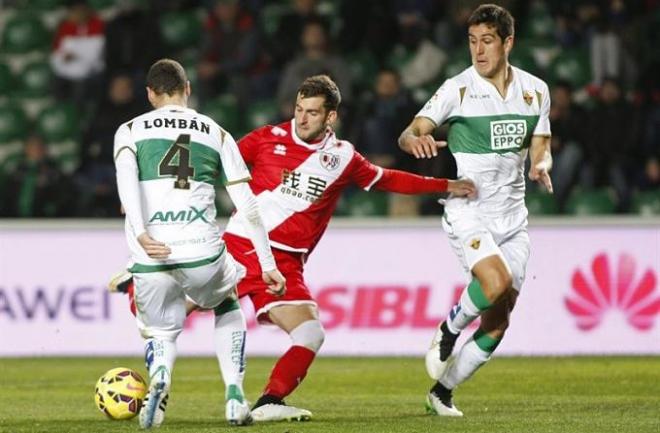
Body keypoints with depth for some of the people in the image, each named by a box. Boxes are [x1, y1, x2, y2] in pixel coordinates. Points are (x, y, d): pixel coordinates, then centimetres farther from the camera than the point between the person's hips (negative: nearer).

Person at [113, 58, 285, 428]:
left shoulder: (130, 130, 13)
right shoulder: (216, 133, 16)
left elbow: (126, 176, -9)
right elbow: (247, 205, 11)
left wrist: (141, 235, -21)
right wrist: (268, 265, 15)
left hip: (152, 257, -1)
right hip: (203, 253, 1)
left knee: (161, 332, 22)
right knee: (228, 307, 32)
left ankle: (159, 372, -14)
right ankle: (235, 397, 16)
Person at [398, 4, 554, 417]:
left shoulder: (535, 90, 4)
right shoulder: (458, 89, -8)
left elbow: (540, 147, 12)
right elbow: (409, 133, -11)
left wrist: (542, 165, -12)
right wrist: (416, 140, -36)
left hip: (513, 213, 5)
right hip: (468, 209, -5)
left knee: (498, 320, 3)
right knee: (496, 280, -30)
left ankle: (443, 390, 17)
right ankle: (447, 333, -1)